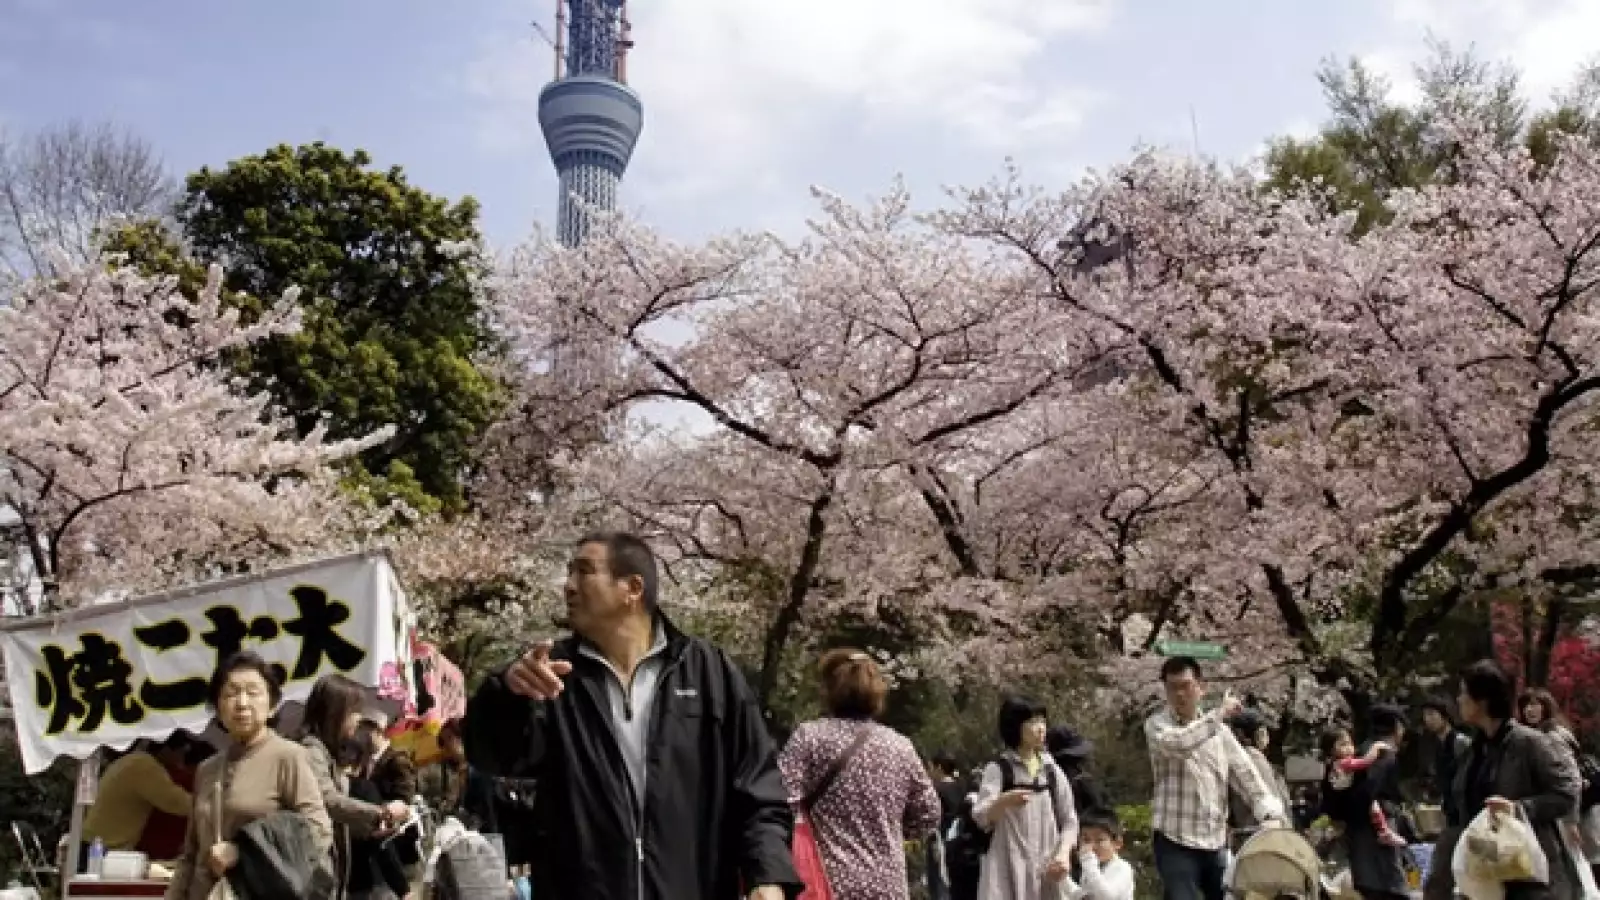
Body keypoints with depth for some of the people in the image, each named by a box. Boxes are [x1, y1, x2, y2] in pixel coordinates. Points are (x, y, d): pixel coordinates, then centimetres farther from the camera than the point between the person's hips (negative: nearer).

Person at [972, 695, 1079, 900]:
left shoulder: (1053, 772, 11)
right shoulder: (997, 770, -1)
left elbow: (1069, 821, 12)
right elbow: (980, 817, -13)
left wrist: (1063, 853, -7)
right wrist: (1003, 801, -34)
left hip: (1046, 870, 4)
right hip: (1007, 869, -4)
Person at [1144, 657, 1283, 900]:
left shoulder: (1220, 730, 9)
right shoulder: (1157, 724, -5)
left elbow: (1245, 773, 4)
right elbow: (1176, 744, -28)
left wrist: (1271, 815, -10)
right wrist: (1219, 713, -23)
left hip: (1216, 841, 5)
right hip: (1175, 841, -5)